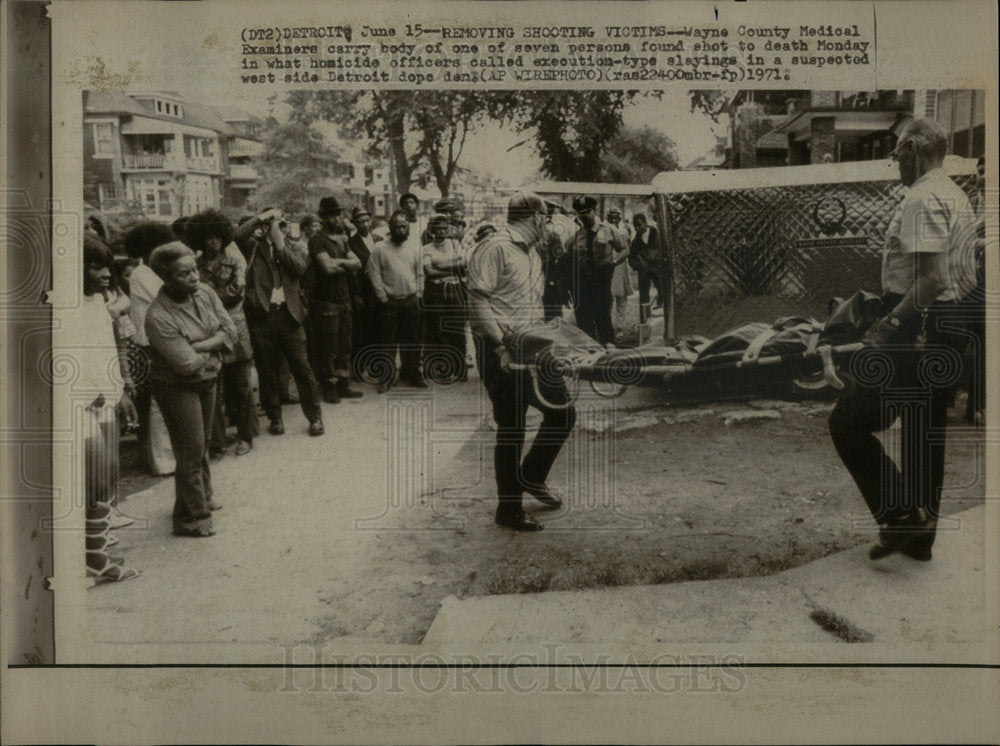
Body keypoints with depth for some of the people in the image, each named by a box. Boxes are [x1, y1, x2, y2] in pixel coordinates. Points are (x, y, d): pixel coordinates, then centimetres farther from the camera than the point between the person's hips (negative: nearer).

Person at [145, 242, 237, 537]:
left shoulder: (205, 292, -7)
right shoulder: (158, 317, -27)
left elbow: (229, 331, -8)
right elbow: (187, 363, -27)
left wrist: (201, 346, -22)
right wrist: (214, 348, -10)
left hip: (206, 380, 7)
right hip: (176, 387, -7)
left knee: (203, 443, 22)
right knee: (191, 451, -1)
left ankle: (202, 497, 42)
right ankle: (191, 518, 13)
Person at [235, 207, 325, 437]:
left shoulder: (291, 248, 13)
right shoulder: (254, 247, 9)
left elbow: (300, 268, -5)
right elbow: (240, 235, -12)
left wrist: (281, 244, -7)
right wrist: (263, 216, -8)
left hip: (289, 314, 0)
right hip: (262, 315, 0)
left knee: (301, 367, 1)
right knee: (267, 371, 7)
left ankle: (315, 416, 10)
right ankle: (275, 418, 20)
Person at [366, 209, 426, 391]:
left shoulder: (413, 248, 10)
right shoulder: (380, 248, -4)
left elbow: (419, 274, 15)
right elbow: (374, 275, -5)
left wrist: (418, 294, 6)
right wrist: (383, 297, -8)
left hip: (411, 301, 4)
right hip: (390, 302, -4)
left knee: (413, 341, 9)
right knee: (389, 342, -1)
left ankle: (413, 374, 20)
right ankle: (386, 377, 8)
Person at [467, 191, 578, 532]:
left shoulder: (533, 254, 19)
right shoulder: (495, 249, -12)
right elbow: (479, 302, -19)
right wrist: (502, 346, -23)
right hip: (501, 354, -9)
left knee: (563, 413, 9)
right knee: (511, 430, -1)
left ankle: (531, 477, 29)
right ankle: (509, 508, 13)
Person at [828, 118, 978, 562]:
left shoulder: (922, 199, -14)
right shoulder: (957, 196, 18)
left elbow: (931, 280, -25)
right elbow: (967, 278, 21)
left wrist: (889, 322, -24)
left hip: (916, 328, -11)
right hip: (946, 331, 11)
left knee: (849, 421, -9)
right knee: (925, 432, 16)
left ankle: (899, 515, -10)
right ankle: (919, 538, 25)